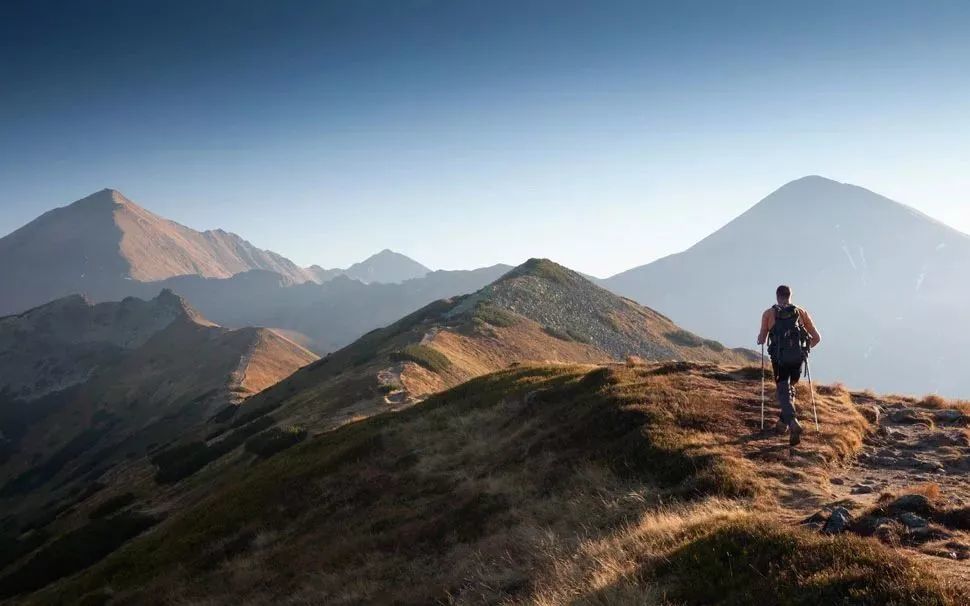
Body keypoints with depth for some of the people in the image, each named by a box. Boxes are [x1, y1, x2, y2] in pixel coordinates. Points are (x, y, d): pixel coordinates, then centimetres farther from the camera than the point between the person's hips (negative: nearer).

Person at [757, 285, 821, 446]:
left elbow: (762, 339, 1)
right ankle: (783, 423, 26)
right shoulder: (801, 312, 13)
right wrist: (806, 347, 31)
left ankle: (793, 422, -24)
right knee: (789, 388, 24)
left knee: (784, 391, 0)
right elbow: (817, 337, 12)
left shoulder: (769, 313, 7)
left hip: (779, 358, -3)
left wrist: (760, 340, 24)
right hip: (798, 357, 3)